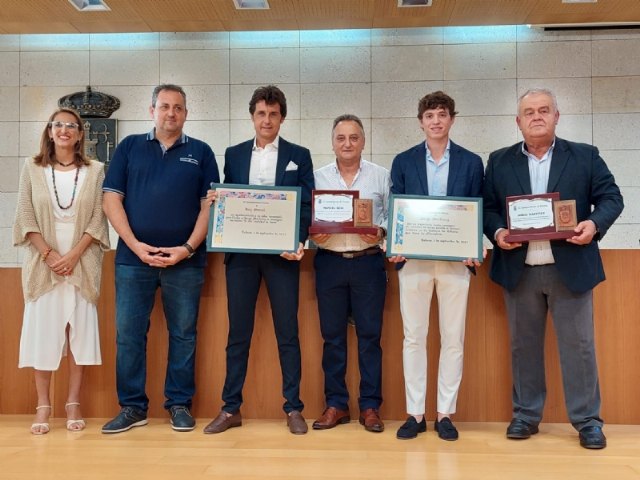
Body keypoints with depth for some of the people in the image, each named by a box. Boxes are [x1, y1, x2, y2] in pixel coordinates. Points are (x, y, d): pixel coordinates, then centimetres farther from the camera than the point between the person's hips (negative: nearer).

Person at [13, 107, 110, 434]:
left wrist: (73, 255, -11)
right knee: (42, 331, 1)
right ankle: (43, 406, 9)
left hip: (82, 263, 0)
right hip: (43, 263, 1)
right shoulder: (32, 169, 6)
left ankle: (73, 404, 11)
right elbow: (26, 218, 1)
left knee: (79, 331, 2)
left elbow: (98, 219, -1)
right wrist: (49, 254, -10)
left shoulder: (95, 171, 4)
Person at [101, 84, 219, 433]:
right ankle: (132, 407, 16)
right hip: (133, 258, 1)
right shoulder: (129, 147, 10)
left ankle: (179, 405, 17)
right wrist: (135, 245, -8)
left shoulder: (200, 152, 8)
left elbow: (209, 205, 3)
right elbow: (112, 200, 4)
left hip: (185, 260, -1)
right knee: (128, 334, 4)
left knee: (183, 335, 6)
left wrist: (189, 248, -10)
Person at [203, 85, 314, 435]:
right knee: (238, 333, 6)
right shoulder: (233, 155, 13)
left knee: (287, 333, 3)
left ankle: (293, 408, 13)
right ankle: (231, 409, 15)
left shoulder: (299, 156, 7)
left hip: (282, 253, -2)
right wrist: (216, 200, -10)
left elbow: (307, 206, 2)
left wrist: (299, 242, -13)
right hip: (240, 253, 2)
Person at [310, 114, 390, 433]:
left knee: (369, 335, 3)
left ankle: (370, 406, 14)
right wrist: (313, 234, -12)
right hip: (329, 262, 1)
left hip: (368, 262, -1)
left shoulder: (381, 176, 5)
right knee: (332, 335, 7)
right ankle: (336, 404, 18)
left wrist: (381, 233, -16)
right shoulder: (317, 177, 8)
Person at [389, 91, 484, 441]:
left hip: (456, 259, 0)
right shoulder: (403, 162, 7)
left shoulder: (471, 162, 7)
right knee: (413, 337, 4)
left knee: (453, 338, 4)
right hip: (414, 259, 0)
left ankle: (445, 414, 15)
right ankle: (415, 414, 13)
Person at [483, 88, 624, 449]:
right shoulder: (499, 162, 8)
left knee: (578, 345, 3)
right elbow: (487, 208, 7)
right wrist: (497, 232, -12)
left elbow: (611, 197, 3)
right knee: (524, 345, 9)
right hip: (520, 270, 1)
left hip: (571, 267, -1)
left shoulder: (586, 156, 6)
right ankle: (526, 415, 21)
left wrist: (595, 223, -16)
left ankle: (588, 420, 15)